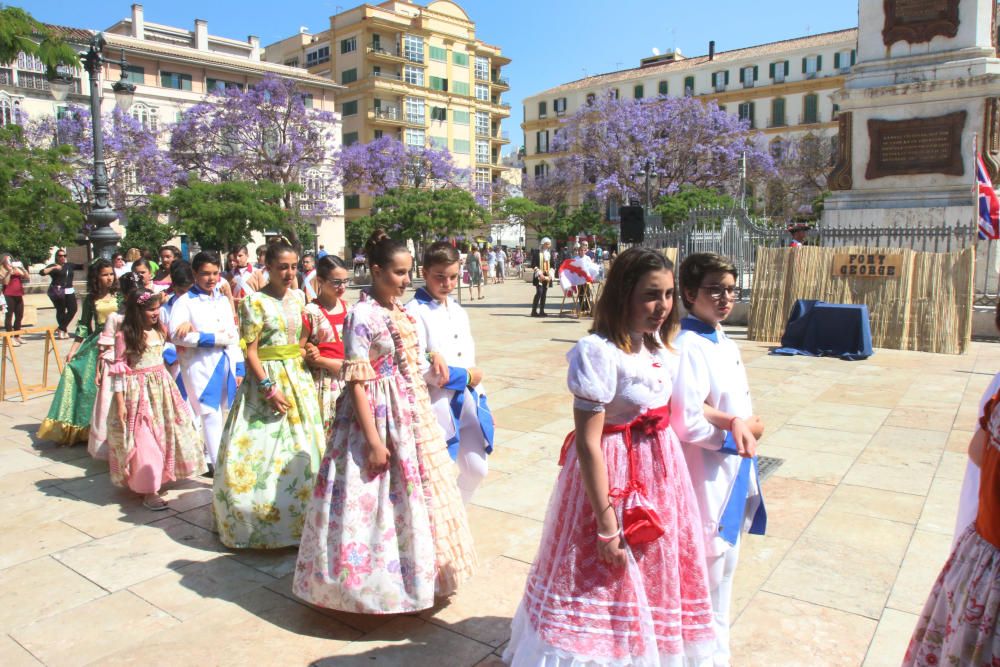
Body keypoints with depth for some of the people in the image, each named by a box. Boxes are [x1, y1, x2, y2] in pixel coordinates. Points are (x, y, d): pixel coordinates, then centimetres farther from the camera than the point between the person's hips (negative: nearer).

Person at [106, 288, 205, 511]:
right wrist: (120, 402, -12)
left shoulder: (160, 330, 5)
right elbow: (119, 370, -10)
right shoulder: (124, 336, -11)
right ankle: (148, 491, 6)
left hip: (162, 387, 6)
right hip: (138, 391, -6)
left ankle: (158, 478, 28)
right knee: (144, 441, -2)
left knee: (165, 434, 11)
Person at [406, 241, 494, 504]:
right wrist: (466, 376, -10)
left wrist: (479, 397, 13)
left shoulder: (458, 311, 11)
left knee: (476, 469, 13)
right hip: (436, 404, -7)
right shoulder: (415, 312, -12)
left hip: (467, 401, 7)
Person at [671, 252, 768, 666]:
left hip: (735, 469, 9)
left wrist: (741, 425, -9)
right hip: (707, 474, -9)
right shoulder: (688, 348, -22)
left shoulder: (725, 344, 7)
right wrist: (740, 431, -13)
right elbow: (686, 424, -26)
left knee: (725, 561, 22)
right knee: (708, 567, 6)